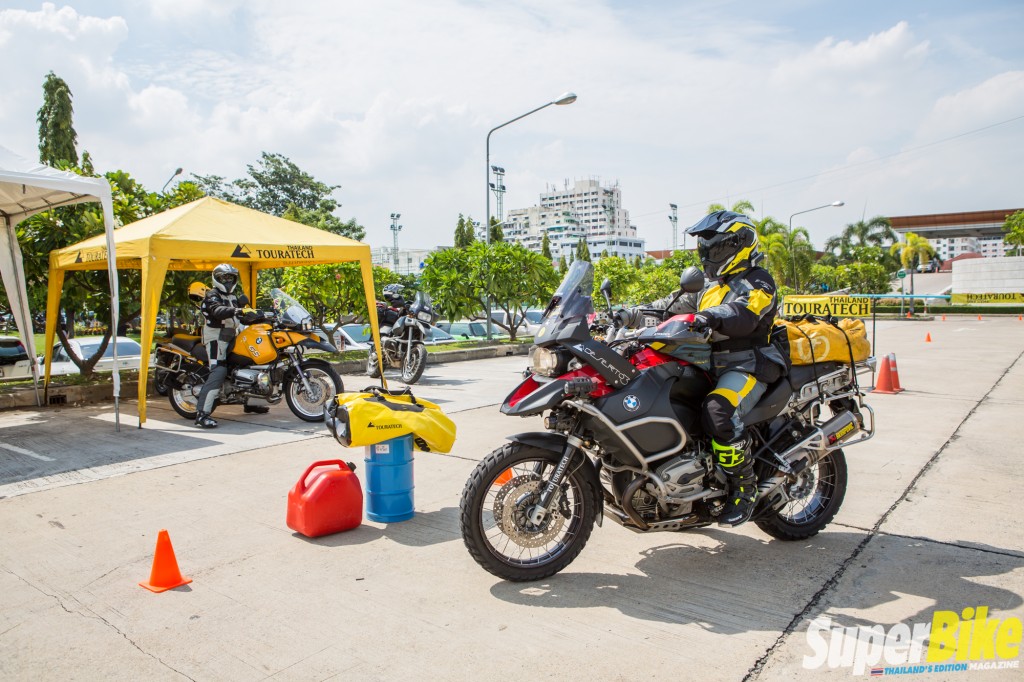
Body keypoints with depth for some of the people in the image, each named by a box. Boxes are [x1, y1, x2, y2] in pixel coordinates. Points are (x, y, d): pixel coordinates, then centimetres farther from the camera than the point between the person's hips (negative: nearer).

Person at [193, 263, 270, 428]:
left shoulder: (232, 297, 22)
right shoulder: (212, 295, -6)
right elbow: (217, 311, -27)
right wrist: (234, 310, -47)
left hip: (231, 337, 9)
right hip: (217, 337, -9)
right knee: (218, 372, -22)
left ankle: (249, 402, 29)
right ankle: (202, 413, -26)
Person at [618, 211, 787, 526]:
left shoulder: (756, 282, -5)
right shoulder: (711, 286, 23)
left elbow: (745, 314, -26)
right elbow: (676, 304, 17)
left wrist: (713, 317, -46)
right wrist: (636, 314, 3)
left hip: (747, 365, -9)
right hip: (712, 365, 9)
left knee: (719, 413, -34)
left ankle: (745, 488, -17)